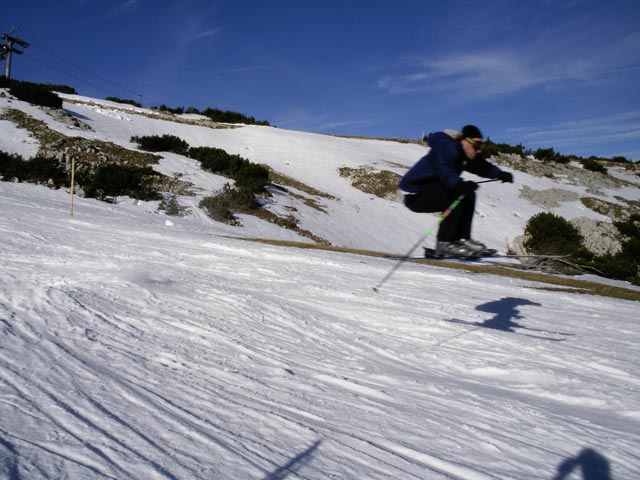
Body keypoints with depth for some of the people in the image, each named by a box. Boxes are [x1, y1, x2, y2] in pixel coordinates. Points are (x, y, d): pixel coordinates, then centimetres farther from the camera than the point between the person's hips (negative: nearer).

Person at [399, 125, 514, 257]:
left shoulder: (464, 154, 8)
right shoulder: (446, 148, -20)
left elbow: (482, 167, 11)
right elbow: (444, 171, -35)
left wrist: (500, 174, -3)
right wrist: (459, 184, -51)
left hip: (430, 189, 10)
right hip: (415, 195, -10)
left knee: (468, 195, 6)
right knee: (459, 196, -23)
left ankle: (462, 239, 3)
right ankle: (444, 242, -21)